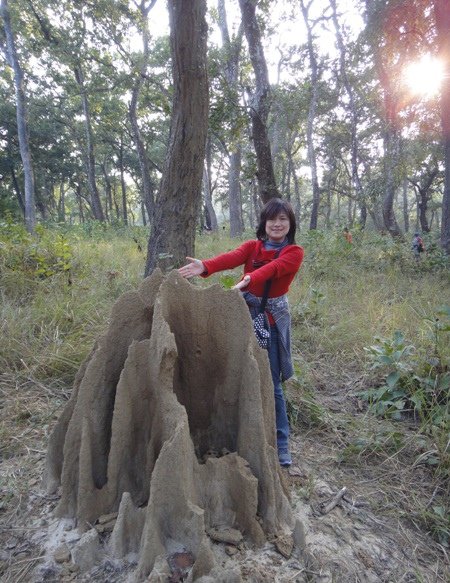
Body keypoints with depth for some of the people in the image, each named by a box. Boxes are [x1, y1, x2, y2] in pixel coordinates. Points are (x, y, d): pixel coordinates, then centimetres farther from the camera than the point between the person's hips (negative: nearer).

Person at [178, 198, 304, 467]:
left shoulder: (294, 252, -1)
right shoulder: (252, 246, 6)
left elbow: (273, 268, -23)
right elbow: (232, 257, -15)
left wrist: (249, 278, -43)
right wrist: (205, 266, -36)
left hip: (272, 321, -3)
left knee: (271, 383, -1)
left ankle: (281, 444, 14)